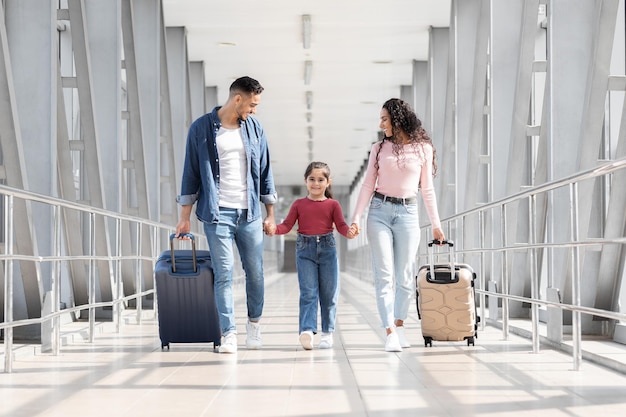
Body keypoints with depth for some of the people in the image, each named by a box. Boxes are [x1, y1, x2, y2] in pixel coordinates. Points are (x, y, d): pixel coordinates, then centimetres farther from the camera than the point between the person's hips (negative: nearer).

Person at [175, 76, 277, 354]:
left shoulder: (255, 128, 9)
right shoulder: (201, 128, 0)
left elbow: (264, 171, 13)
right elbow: (191, 173, 2)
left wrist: (270, 214, 11)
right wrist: (185, 217, 0)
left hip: (249, 213, 3)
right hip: (217, 214, -3)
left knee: (255, 273, 7)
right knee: (223, 274, -6)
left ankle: (254, 323, 28)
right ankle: (228, 334, -2)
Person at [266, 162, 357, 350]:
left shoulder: (333, 205, 7)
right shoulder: (299, 204, 9)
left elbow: (341, 225, -3)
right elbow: (287, 225, 3)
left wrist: (349, 231, -25)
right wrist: (275, 229, -17)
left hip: (327, 249, 0)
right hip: (305, 251, 0)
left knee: (329, 293, 4)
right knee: (308, 292, -8)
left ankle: (327, 332, 13)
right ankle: (307, 330, -18)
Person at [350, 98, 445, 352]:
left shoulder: (423, 149, 5)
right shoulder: (379, 148, 8)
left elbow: (427, 189, 10)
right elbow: (368, 186, 6)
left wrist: (435, 224, 10)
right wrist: (356, 218, -2)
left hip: (408, 213, 0)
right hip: (379, 210, 0)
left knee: (405, 277, 0)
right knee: (384, 275, -7)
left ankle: (399, 327, 15)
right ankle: (390, 333, -11)